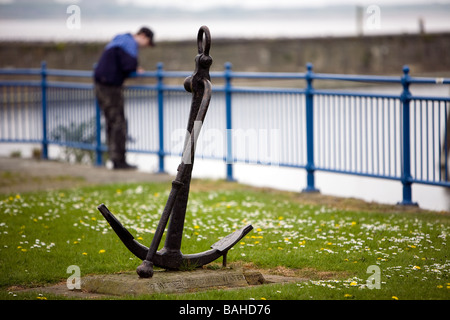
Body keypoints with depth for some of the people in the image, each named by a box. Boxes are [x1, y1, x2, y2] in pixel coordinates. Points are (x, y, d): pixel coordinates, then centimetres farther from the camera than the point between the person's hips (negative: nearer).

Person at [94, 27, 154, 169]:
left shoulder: (121, 40, 21)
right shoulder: (130, 44, -11)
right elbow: (128, 65, -22)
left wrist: (134, 69, 10)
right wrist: (136, 70, 0)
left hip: (101, 84, 10)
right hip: (110, 86, -10)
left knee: (112, 122, 11)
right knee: (118, 122, -7)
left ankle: (116, 159, 14)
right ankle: (119, 160, -6)